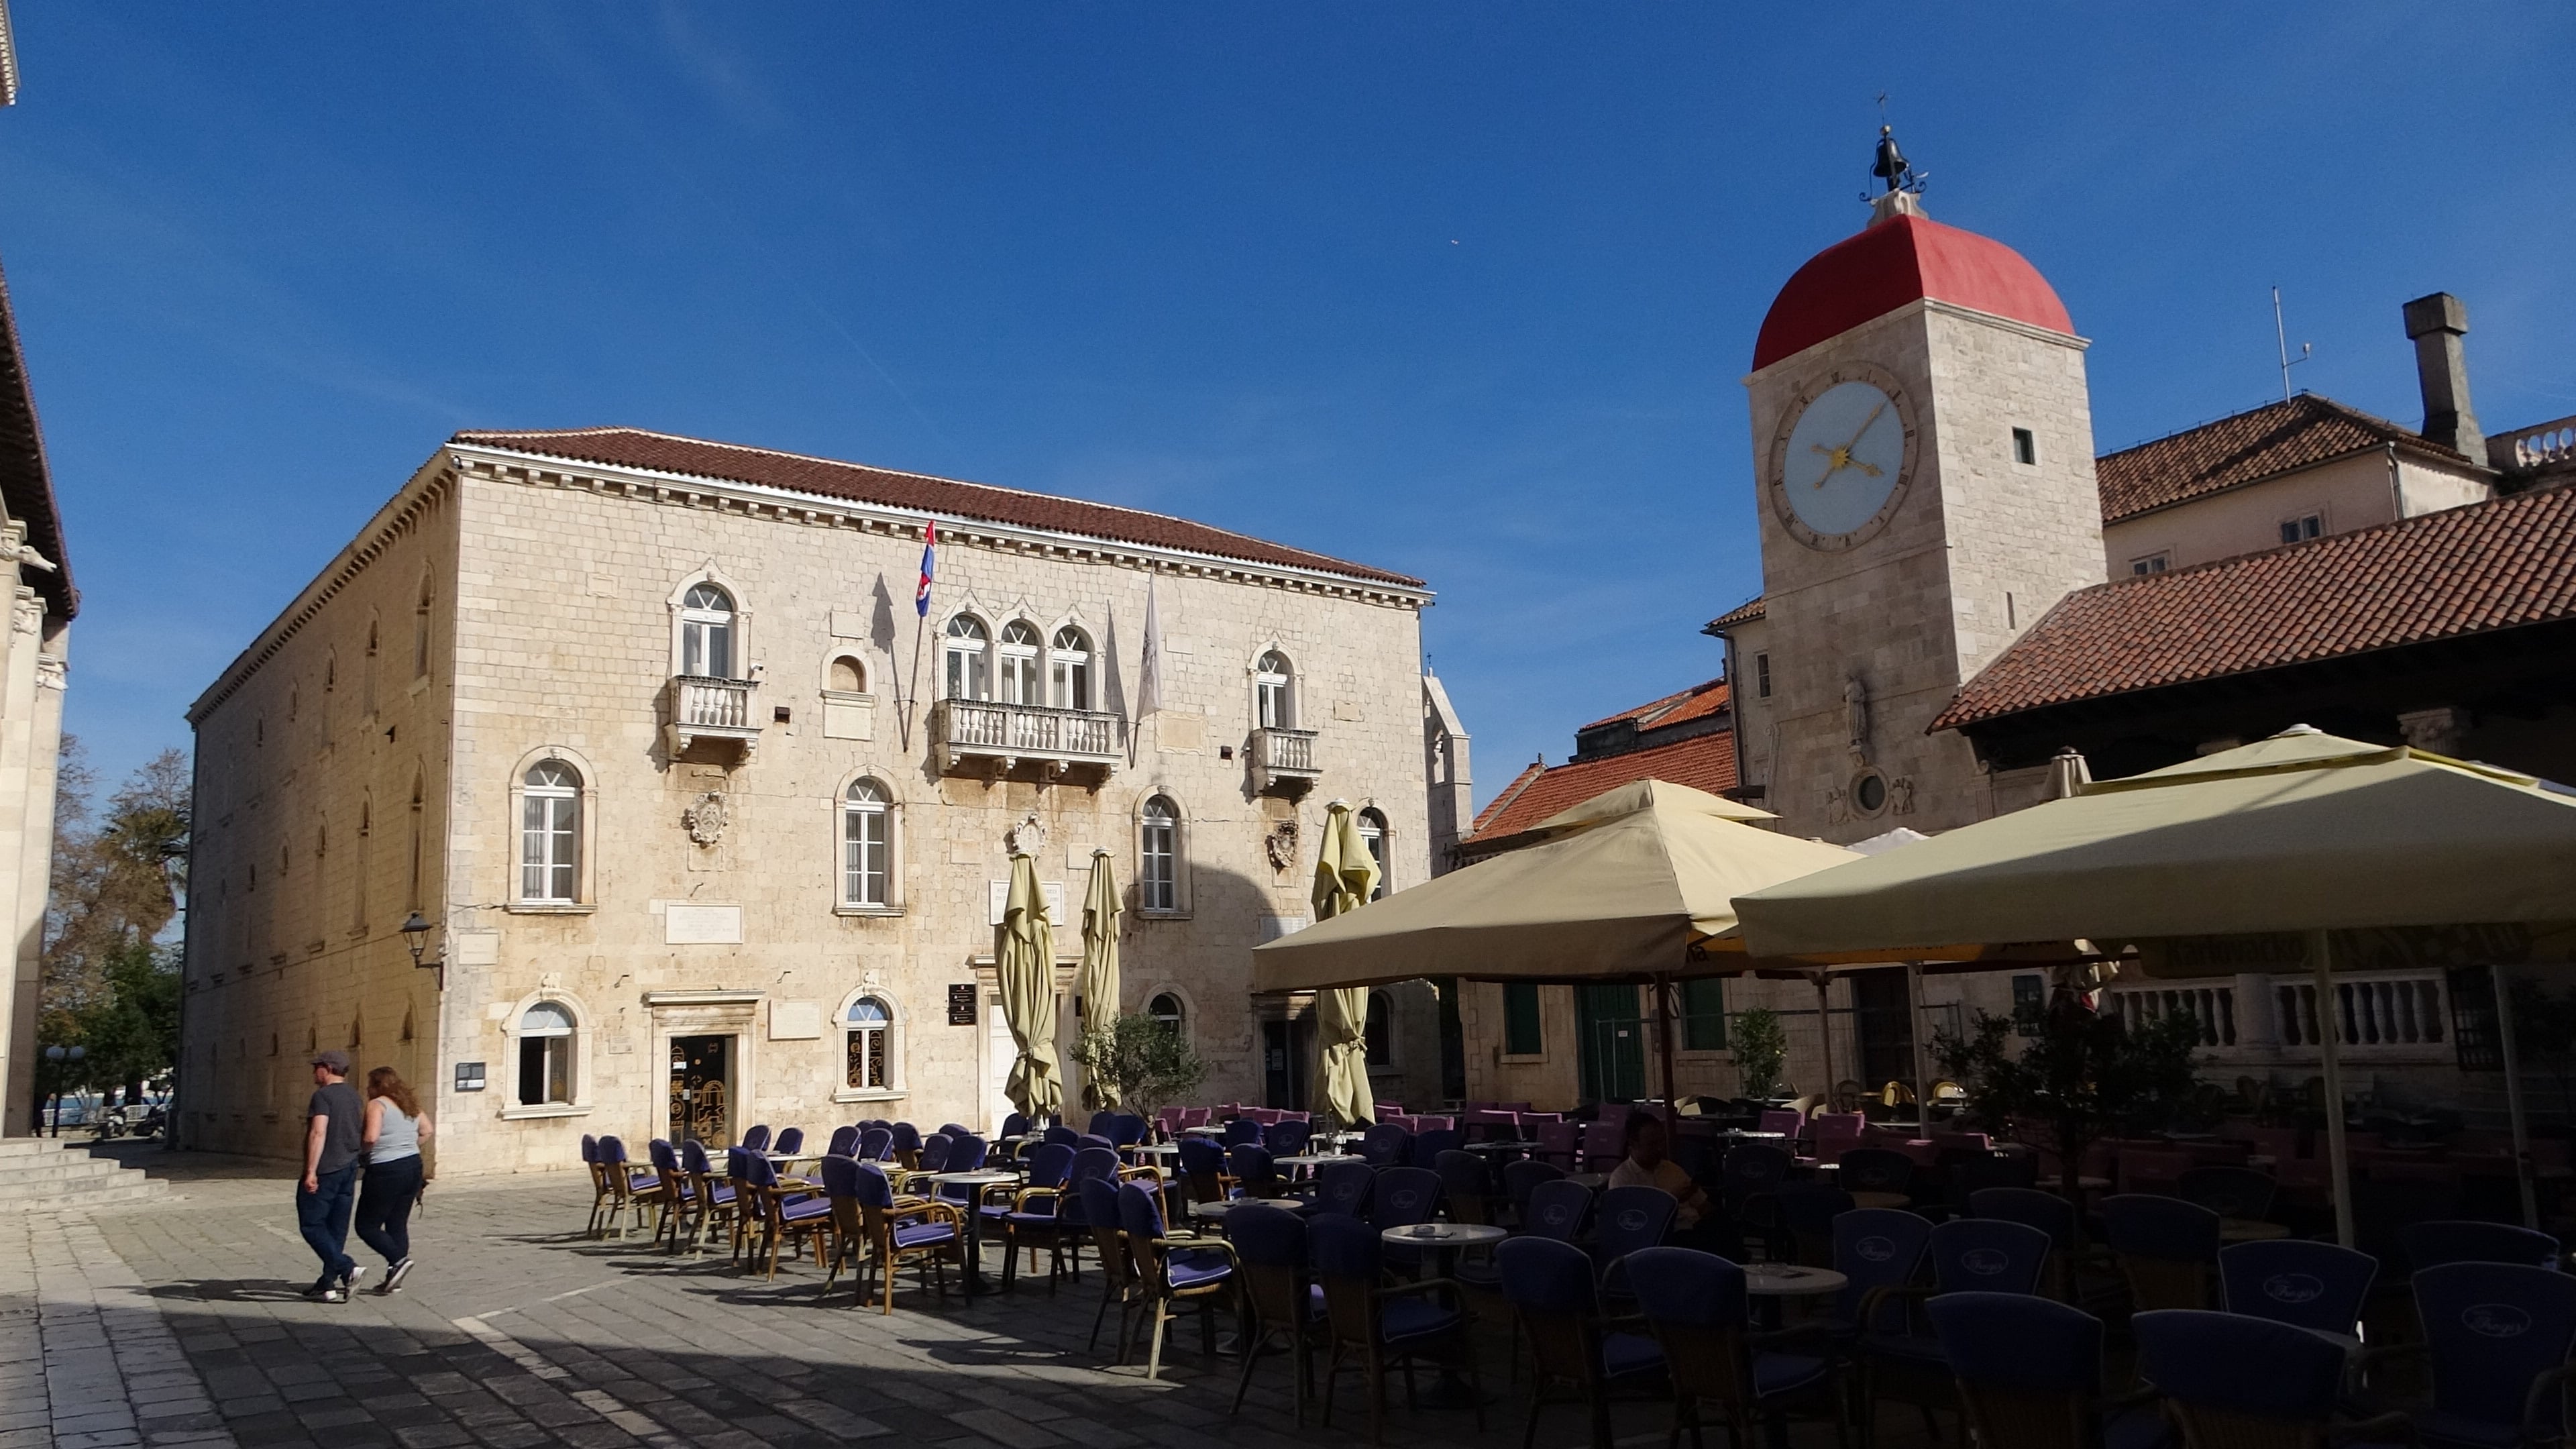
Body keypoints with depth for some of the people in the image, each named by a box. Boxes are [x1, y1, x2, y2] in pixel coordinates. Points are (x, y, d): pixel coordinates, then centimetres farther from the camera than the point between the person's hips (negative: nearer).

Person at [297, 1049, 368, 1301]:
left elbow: (318, 1134, -21)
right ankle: (329, 1284, 14)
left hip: (325, 1171, -8)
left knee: (312, 1225, -2)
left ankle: (348, 1269, -14)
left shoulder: (323, 1096, -13)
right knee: (336, 1229, 11)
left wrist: (311, 1171, -23)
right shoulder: (354, 1098, 13)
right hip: (349, 1169, 8)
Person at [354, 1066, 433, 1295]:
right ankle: (394, 1280, 14)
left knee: (367, 1226, 4)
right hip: (413, 1165, 8)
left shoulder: (377, 1104, -9)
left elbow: (371, 1137, -20)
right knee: (398, 1224, 13)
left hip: (385, 1171, -8)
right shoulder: (410, 1105, 12)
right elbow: (429, 1132, 12)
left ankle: (399, 1260, -12)